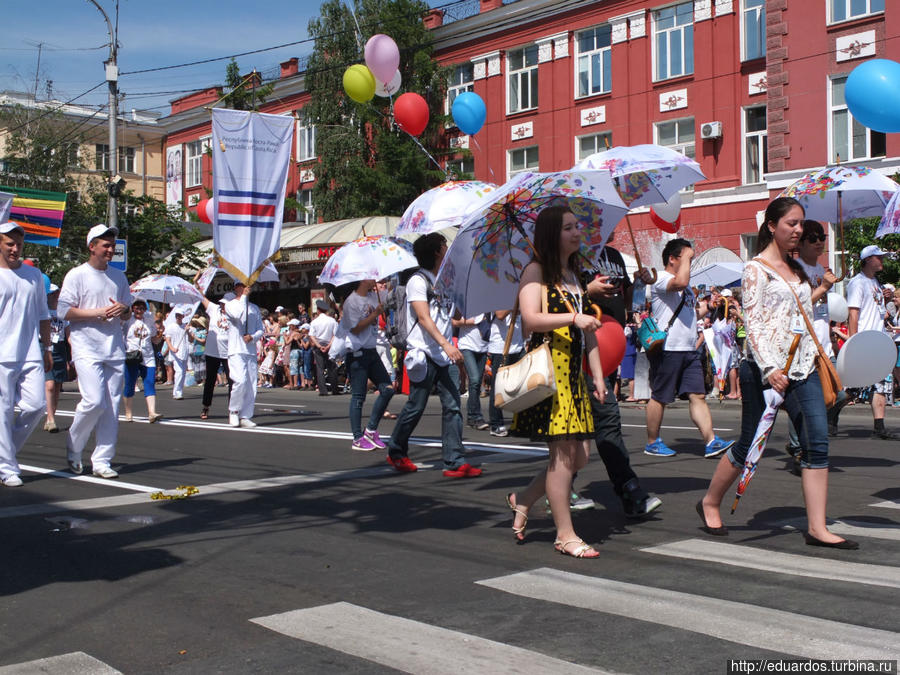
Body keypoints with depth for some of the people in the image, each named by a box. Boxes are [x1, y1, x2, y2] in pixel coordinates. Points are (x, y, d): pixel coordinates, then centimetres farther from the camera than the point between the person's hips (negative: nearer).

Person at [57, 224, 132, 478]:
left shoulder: (119, 276, 16)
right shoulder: (77, 275, -1)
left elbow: (128, 314, 22)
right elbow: (63, 311, -8)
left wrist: (123, 309, -2)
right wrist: (98, 313, -14)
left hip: (115, 348, 5)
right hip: (86, 349, -5)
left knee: (112, 406, 2)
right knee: (94, 401, -15)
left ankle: (102, 460, 9)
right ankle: (74, 448, 10)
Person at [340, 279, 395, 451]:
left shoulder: (373, 297, 12)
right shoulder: (351, 301, -11)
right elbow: (355, 328, -15)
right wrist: (375, 314, -15)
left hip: (372, 351, 8)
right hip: (357, 353, -8)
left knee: (388, 389, 2)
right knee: (358, 397, -3)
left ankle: (371, 430, 14)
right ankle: (358, 439, 6)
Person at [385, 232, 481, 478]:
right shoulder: (418, 281, -7)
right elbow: (424, 317, -19)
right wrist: (445, 344, -29)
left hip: (446, 356, 7)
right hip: (425, 354, -7)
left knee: (452, 407, -2)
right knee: (415, 407, 2)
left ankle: (455, 462, -3)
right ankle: (396, 451, 22)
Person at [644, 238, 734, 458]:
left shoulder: (687, 287, 24)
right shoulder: (660, 278, -6)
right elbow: (680, 282, -28)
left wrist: (707, 307, 20)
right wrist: (686, 257, -14)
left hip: (689, 349, 8)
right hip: (667, 348, -8)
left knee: (698, 395, -1)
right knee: (660, 397, 0)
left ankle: (711, 442, -5)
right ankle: (652, 443, 11)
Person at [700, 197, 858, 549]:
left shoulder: (797, 269, 16)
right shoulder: (756, 268, -6)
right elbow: (753, 322, -14)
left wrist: (820, 358, 16)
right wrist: (769, 369, -25)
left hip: (803, 367, 7)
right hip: (765, 368, -7)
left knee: (818, 441, -5)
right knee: (749, 444, 3)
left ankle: (817, 528, -2)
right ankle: (710, 503, 25)